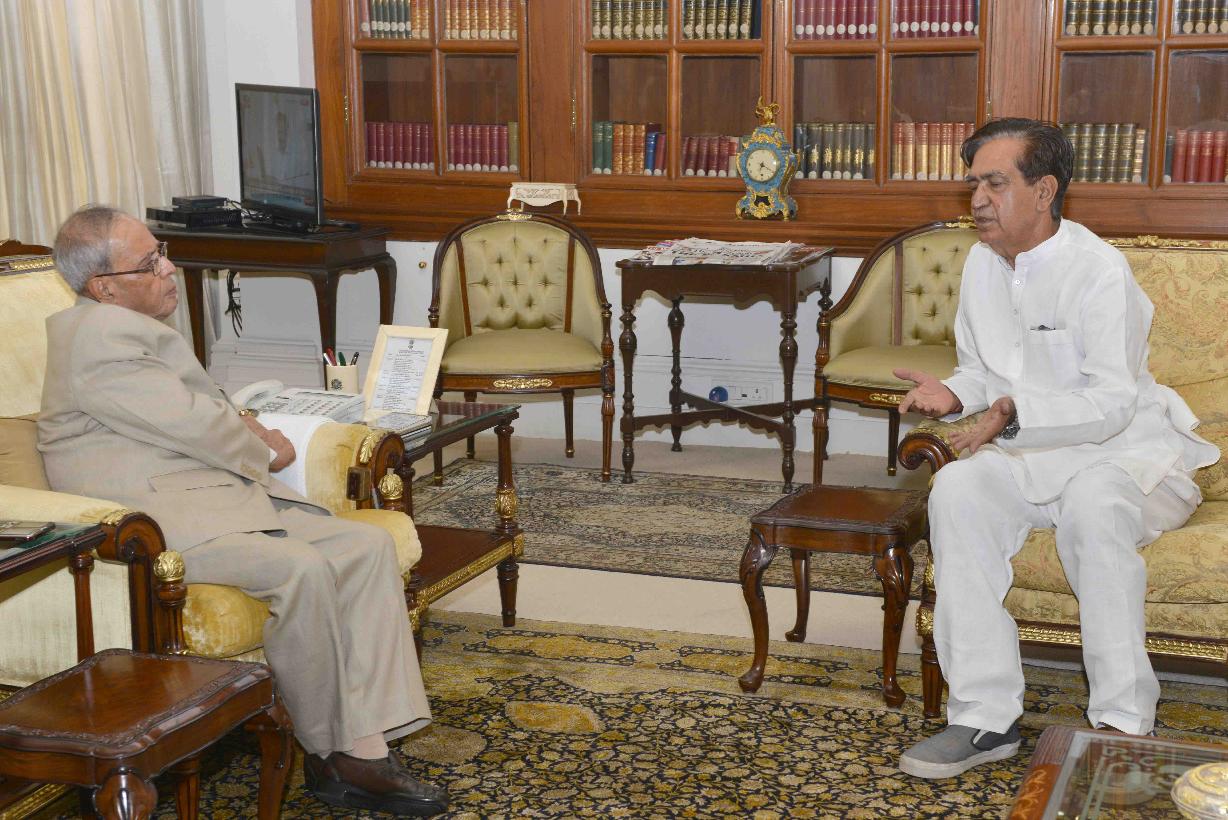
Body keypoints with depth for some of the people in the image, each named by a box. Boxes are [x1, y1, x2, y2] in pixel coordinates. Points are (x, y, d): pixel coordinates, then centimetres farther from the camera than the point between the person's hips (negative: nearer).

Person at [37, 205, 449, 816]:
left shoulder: (130, 327, 20)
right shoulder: (102, 332, -13)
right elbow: (190, 423, -15)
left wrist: (240, 426, 8)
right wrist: (265, 454, 3)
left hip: (223, 494, 11)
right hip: (152, 525, -10)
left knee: (367, 546, -7)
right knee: (301, 568, -32)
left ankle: (365, 749, -12)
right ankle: (327, 754, -12)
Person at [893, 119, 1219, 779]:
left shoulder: (1097, 268, -16)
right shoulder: (982, 264, 6)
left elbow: (1113, 402, -23)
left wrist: (1015, 413, -38)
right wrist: (954, 394, -5)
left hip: (1126, 448, -5)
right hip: (1032, 454, 6)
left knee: (1092, 504, -39)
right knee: (955, 490, -25)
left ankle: (1123, 720, -27)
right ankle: (985, 717, -25)